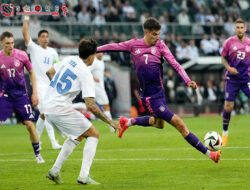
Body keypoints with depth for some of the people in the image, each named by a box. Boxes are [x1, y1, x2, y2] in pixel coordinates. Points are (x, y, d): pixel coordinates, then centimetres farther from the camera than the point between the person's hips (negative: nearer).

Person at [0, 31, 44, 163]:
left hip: (21, 95, 0)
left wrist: (35, 93, 1)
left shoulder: (21, 55, -7)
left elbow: (31, 73, 5)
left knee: (29, 124, -5)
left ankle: (38, 154, 10)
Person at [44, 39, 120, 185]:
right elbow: (91, 106, -18)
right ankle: (84, 176, -9)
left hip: (48, 108, 8)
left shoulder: (69, 60, 10)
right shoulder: (86, 74, -13)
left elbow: (50, 72, 27)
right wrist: (110, 122, -13)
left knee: (77, 136, 25)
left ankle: (55, 171, 18)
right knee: (93, 134, 2)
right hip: (62, 109, -8)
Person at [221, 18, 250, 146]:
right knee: (228, 106, -3)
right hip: (232, 78, -1)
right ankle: (225, 132, 15)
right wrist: (229, 68, -11)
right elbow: (223, 58, 6)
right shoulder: (229, 42, -2)